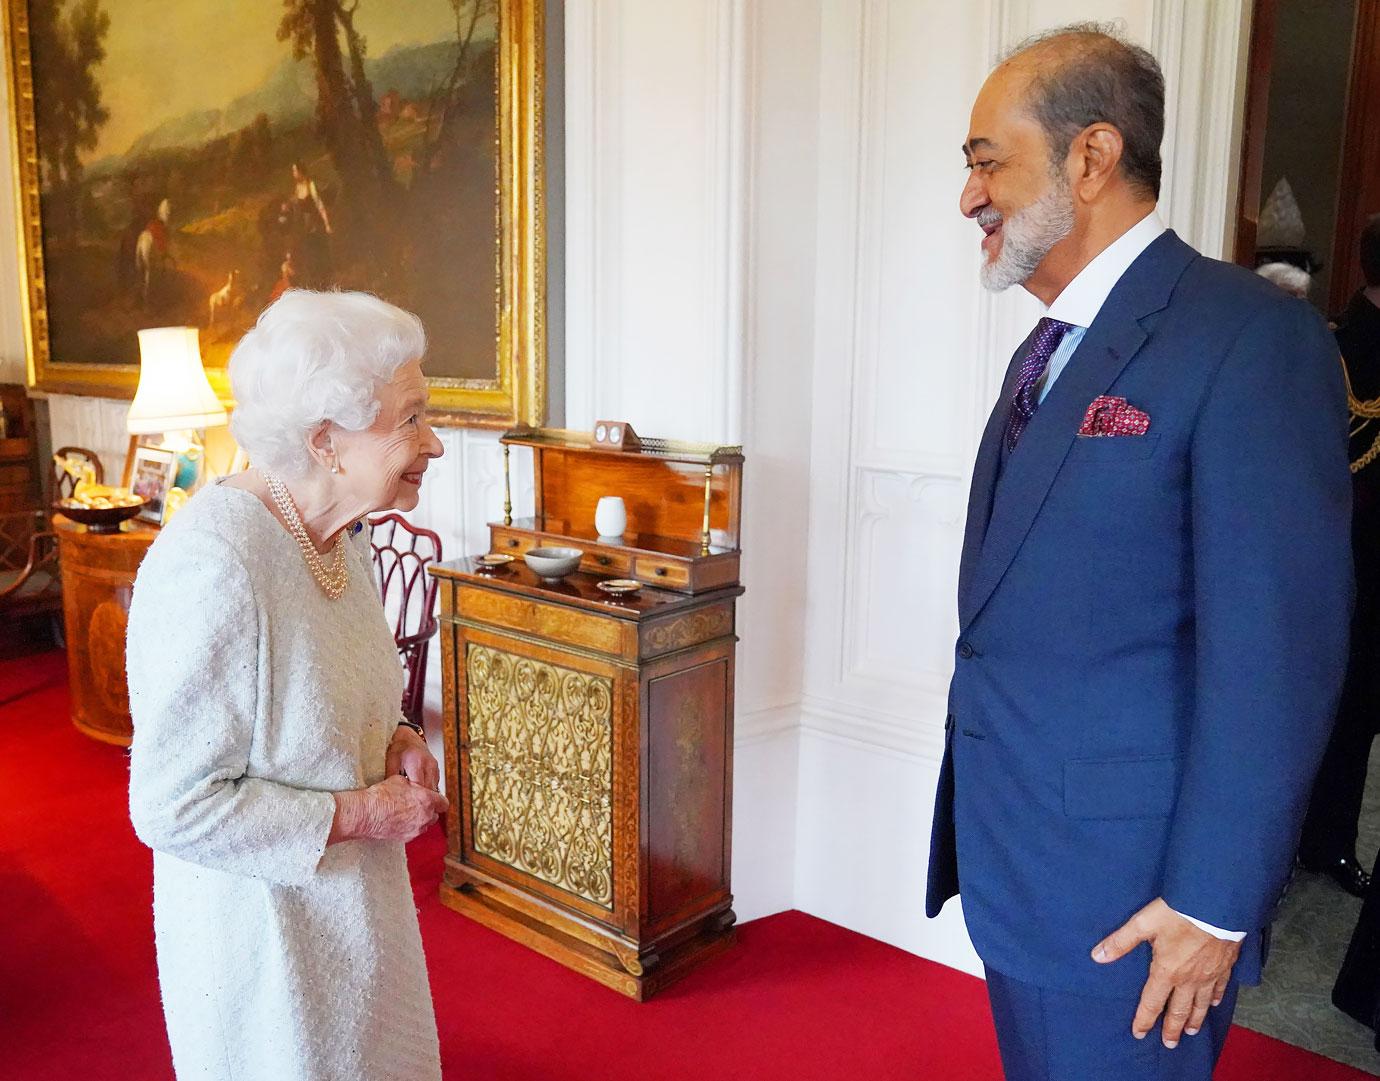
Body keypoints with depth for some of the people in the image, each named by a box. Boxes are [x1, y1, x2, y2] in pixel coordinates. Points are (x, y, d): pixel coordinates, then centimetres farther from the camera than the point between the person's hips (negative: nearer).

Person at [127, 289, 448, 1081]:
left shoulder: (342, 534, -2)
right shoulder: (213, 567, -30)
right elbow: (174, 807, -26)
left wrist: (394, 741, -5)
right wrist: (359, 813, -21)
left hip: (361, 899, 8)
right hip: (263, 928, -8)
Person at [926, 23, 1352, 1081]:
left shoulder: (1246, 335, -16)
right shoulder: (1046, 352, 11)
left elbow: (1276, 649, -20)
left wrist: (1214, 905, -17)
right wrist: (983, 840, 15)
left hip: (1125, 897, -8)